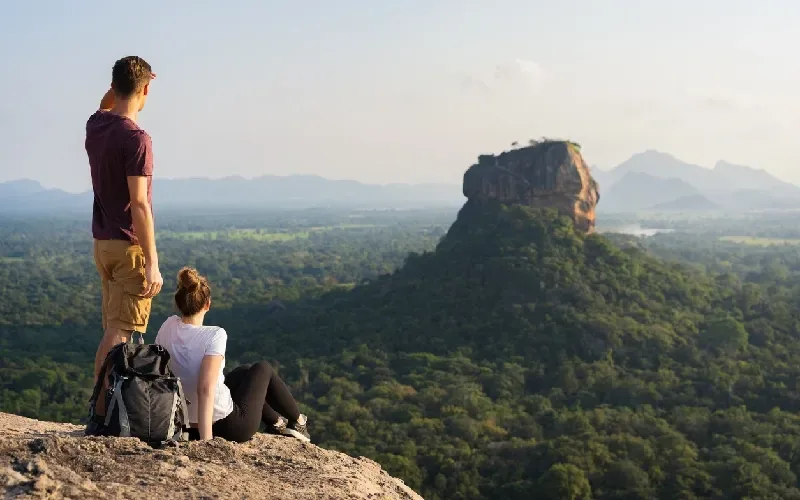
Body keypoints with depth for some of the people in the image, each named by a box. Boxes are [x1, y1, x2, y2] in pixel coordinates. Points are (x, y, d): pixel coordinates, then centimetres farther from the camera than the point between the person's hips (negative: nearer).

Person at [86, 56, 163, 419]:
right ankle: (102, 411, -8)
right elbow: (139, 204, -22)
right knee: (120, 332, -7)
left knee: (114, 329, 15)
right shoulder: (136, 139, -17)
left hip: (103, 242, 8)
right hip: (129, 244, -8)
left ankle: (106, 405, 19)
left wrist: (119, 83, 19)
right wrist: (153, 262, -21)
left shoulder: (94, 126, 6)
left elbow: (106, 108, 34)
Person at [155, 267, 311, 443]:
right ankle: (298, 421, 45)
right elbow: (205, 389, -32)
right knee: (263, 369, 22)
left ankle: (277, 423, 54)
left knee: (245, 371, 32)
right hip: (228, 427, -6)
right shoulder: (215, 335, -24)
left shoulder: (168, 327, -7)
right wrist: (206, 440, -33)